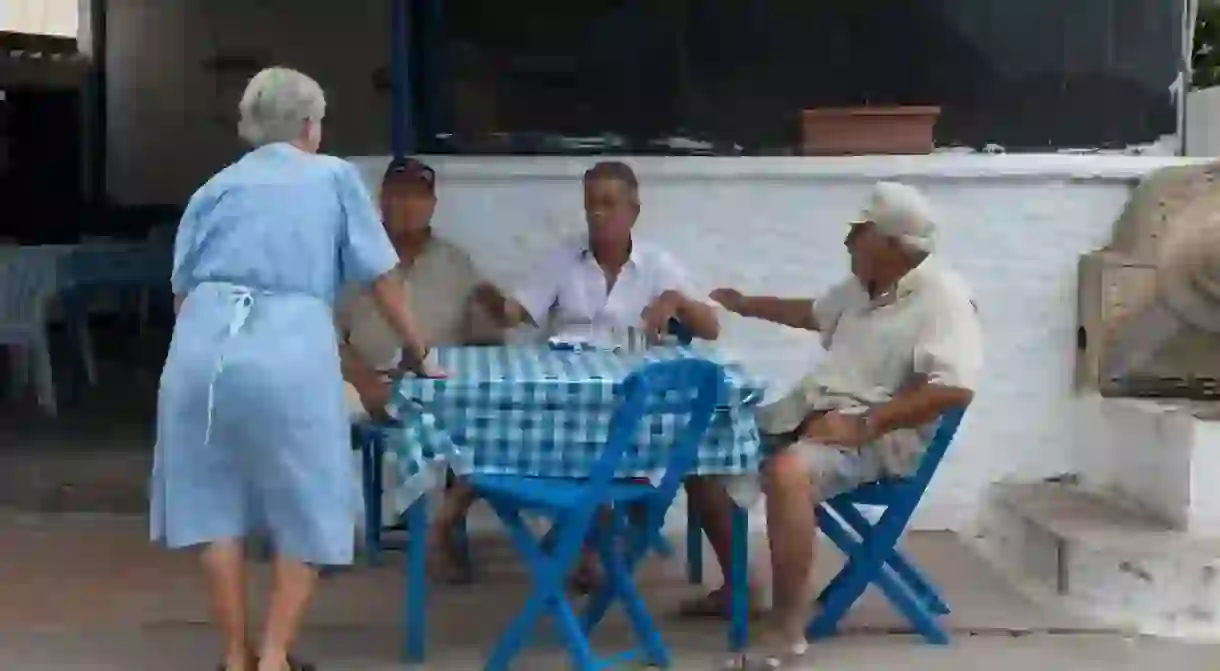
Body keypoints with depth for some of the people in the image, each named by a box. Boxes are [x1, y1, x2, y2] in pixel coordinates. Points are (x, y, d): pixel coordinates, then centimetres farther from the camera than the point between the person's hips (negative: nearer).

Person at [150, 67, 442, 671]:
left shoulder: (215, 188, 22)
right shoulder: (334, 177, 15)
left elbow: (181, 288, 20)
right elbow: (382, 278, 15)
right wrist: (417, 351, 25)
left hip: (202, 344, 3)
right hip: (287, 350, -3)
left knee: (215, 501, 13)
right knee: (306, 508, 10)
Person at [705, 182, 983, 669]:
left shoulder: (941, 296, -14)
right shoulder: (863, 287, 14)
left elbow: (955, 388, -27)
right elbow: (815, 314, 36)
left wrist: (864, 425, -28)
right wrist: (746, 305, 39)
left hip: (877, 435, -10)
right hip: (809, 413, 10)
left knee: (786, 472, -38)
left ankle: (788, 631, -29)